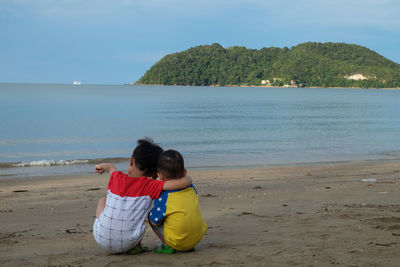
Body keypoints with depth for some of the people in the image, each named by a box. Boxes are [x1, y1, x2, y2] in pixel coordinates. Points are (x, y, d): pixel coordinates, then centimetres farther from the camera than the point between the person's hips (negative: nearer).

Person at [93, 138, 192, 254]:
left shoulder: (117, 178, 1)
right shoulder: (150, 186, -9)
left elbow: (111, 167, 28)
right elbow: (185, 182, -14)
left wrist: (102, 166, 52)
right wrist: (186, 177, 11)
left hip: (102, 240, 2)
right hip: (128, 243, -2)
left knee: (103, 200, 28)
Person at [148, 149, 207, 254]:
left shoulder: (163, 196, -17)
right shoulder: (191, 188, 0)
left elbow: (155, 221, -10)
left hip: (178, 242, -5)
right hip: (198, 238, 6)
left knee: (150, 216, 6)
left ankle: (168, 245, -1)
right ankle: (189, 247, 19)